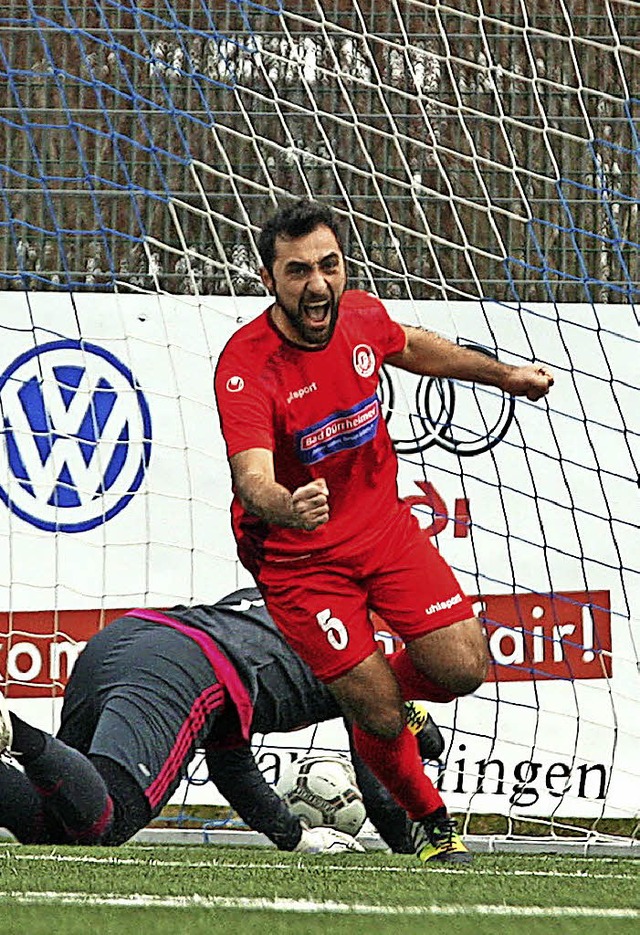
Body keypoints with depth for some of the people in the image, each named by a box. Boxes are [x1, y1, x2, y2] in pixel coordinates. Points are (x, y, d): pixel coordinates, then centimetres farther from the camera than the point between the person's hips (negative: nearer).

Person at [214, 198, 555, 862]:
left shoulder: (361, 317, -9)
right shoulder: (245, 367, -28)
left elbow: (411, 347, 17)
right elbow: (251, 475, -42)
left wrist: (504, 375, 22)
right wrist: (285, 506, -64)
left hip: (384, 527, 5)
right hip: (300, 558, -5)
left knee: (464, 668, -6)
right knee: (380, 717, -7)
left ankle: (379, 696, 28)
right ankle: (429, 821, 23)